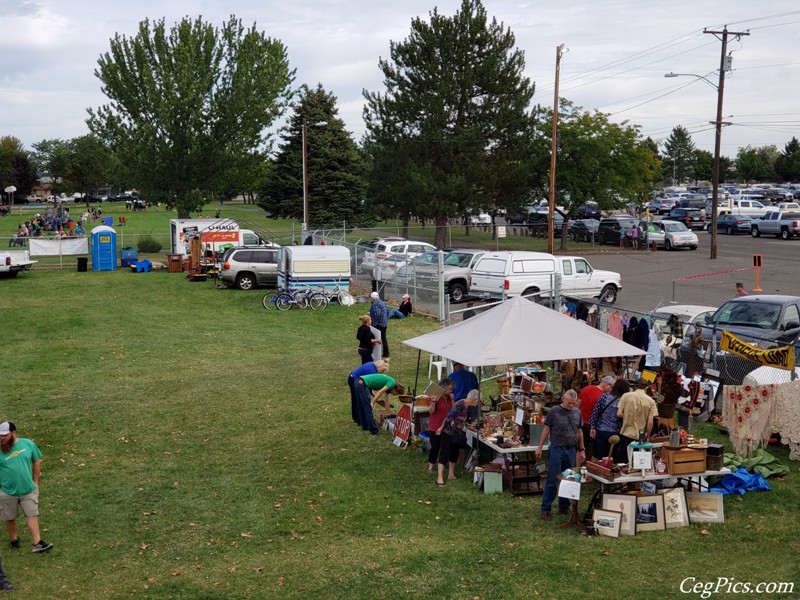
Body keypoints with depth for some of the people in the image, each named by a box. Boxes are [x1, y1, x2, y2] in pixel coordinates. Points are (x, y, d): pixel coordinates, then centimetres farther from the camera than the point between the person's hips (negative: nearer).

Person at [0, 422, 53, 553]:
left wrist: (35, 482, 4)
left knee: (32, 515, -1)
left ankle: (37, 543, 1)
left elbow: (37, 461, 5)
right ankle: (14, 540, 35)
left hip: (28, 489, 1)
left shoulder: (28, 444, -8)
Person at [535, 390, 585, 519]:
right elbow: (546, 430, -1)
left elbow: (579, 432, 14)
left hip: (571, 450, 4)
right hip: (556, 450, -4)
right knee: (552, 480, -2)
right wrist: (539, 447, -2)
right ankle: (545, 509, 5)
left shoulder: (577, 412, 5)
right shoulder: (554, 411, -7)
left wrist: (582, 450, 14)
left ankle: (564, 507, 23)